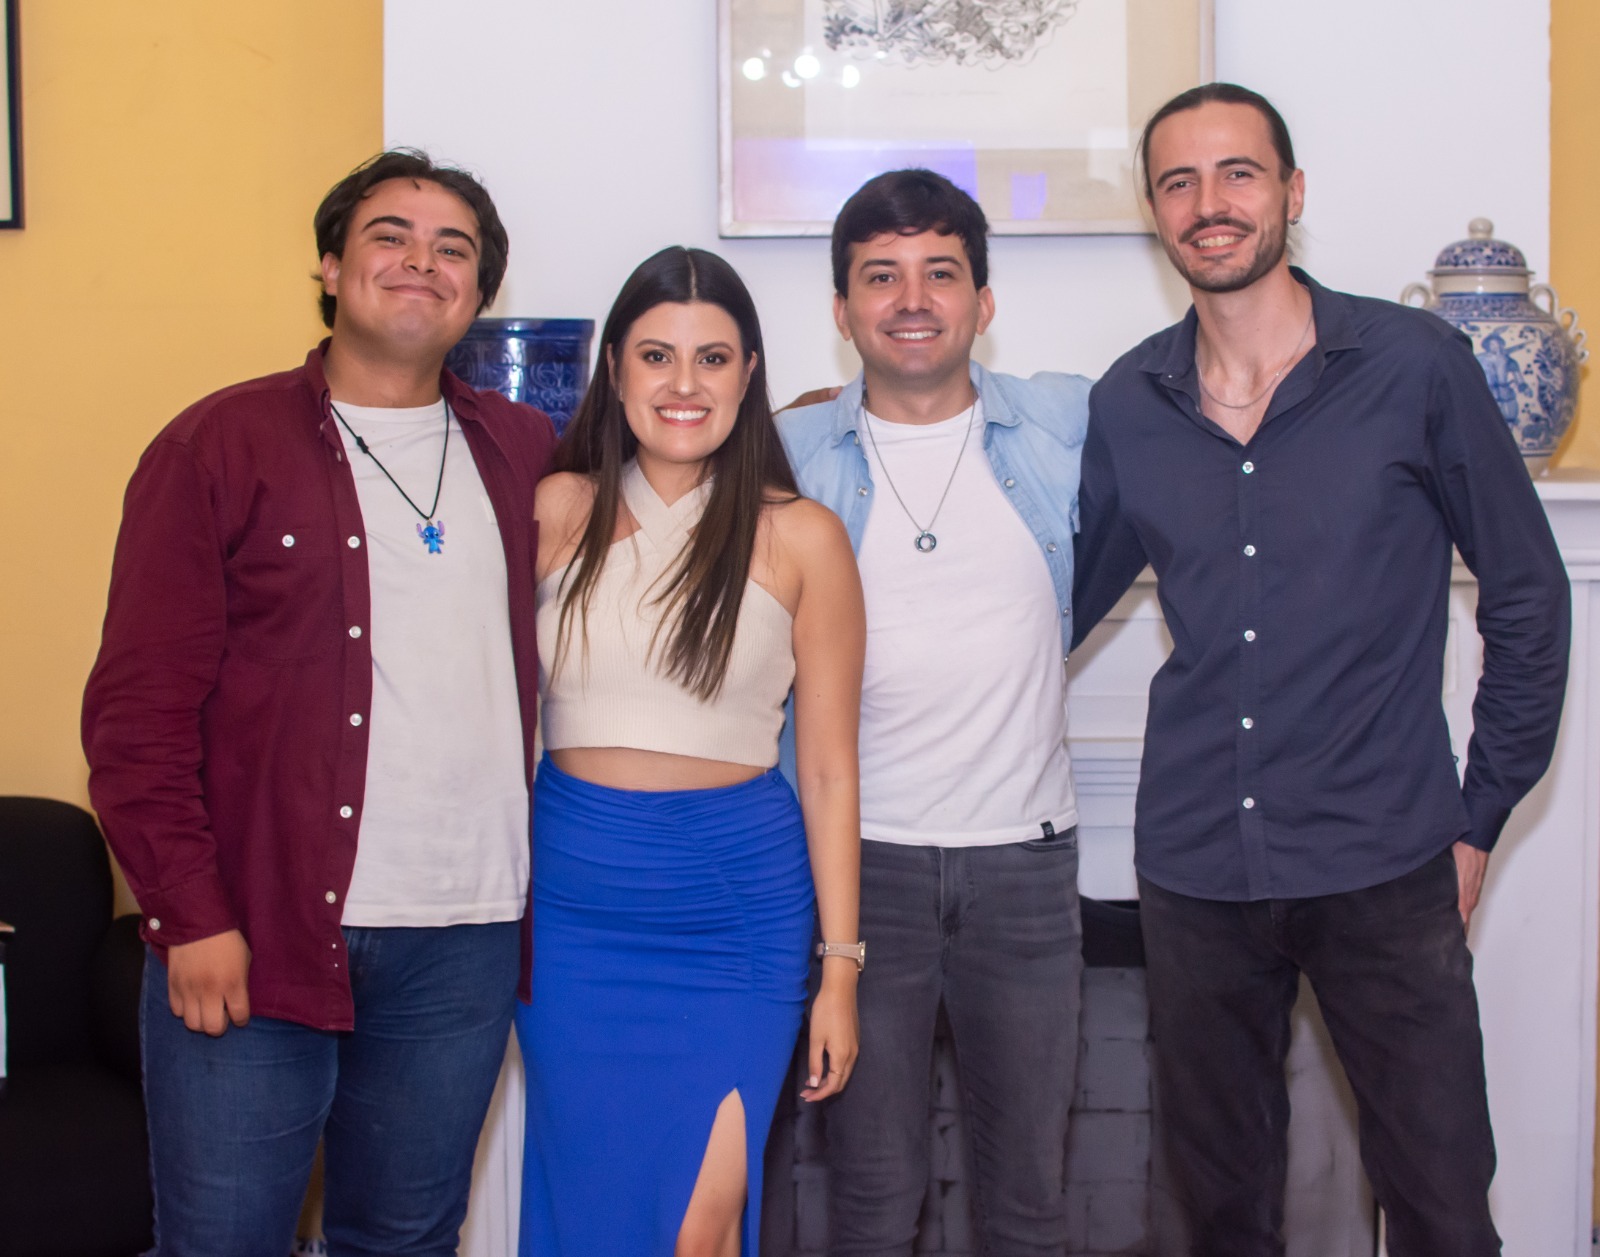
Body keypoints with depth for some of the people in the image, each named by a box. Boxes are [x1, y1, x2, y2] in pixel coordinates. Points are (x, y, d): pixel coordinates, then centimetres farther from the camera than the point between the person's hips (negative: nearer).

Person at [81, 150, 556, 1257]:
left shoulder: (530, 455, 9)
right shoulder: (219, 447, -1)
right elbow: (139, 704, -4)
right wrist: (190, 913, -10)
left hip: (467, 942, 3)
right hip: (250, 938, -3)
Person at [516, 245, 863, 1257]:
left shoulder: (801, 538, -2)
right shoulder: (557, 511, 2)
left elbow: (829, 770, 0)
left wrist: (841, 967, -1)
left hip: (735, 906, -2)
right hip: (573, 899, 2)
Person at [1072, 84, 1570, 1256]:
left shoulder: (1415, 366, -5)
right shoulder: (1126, 404, 3)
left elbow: (1527, 596, 1)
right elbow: (1058, 604, 13)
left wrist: (1479, 816, 0)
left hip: (1383, 867, -2)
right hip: (1195, 867, 3)